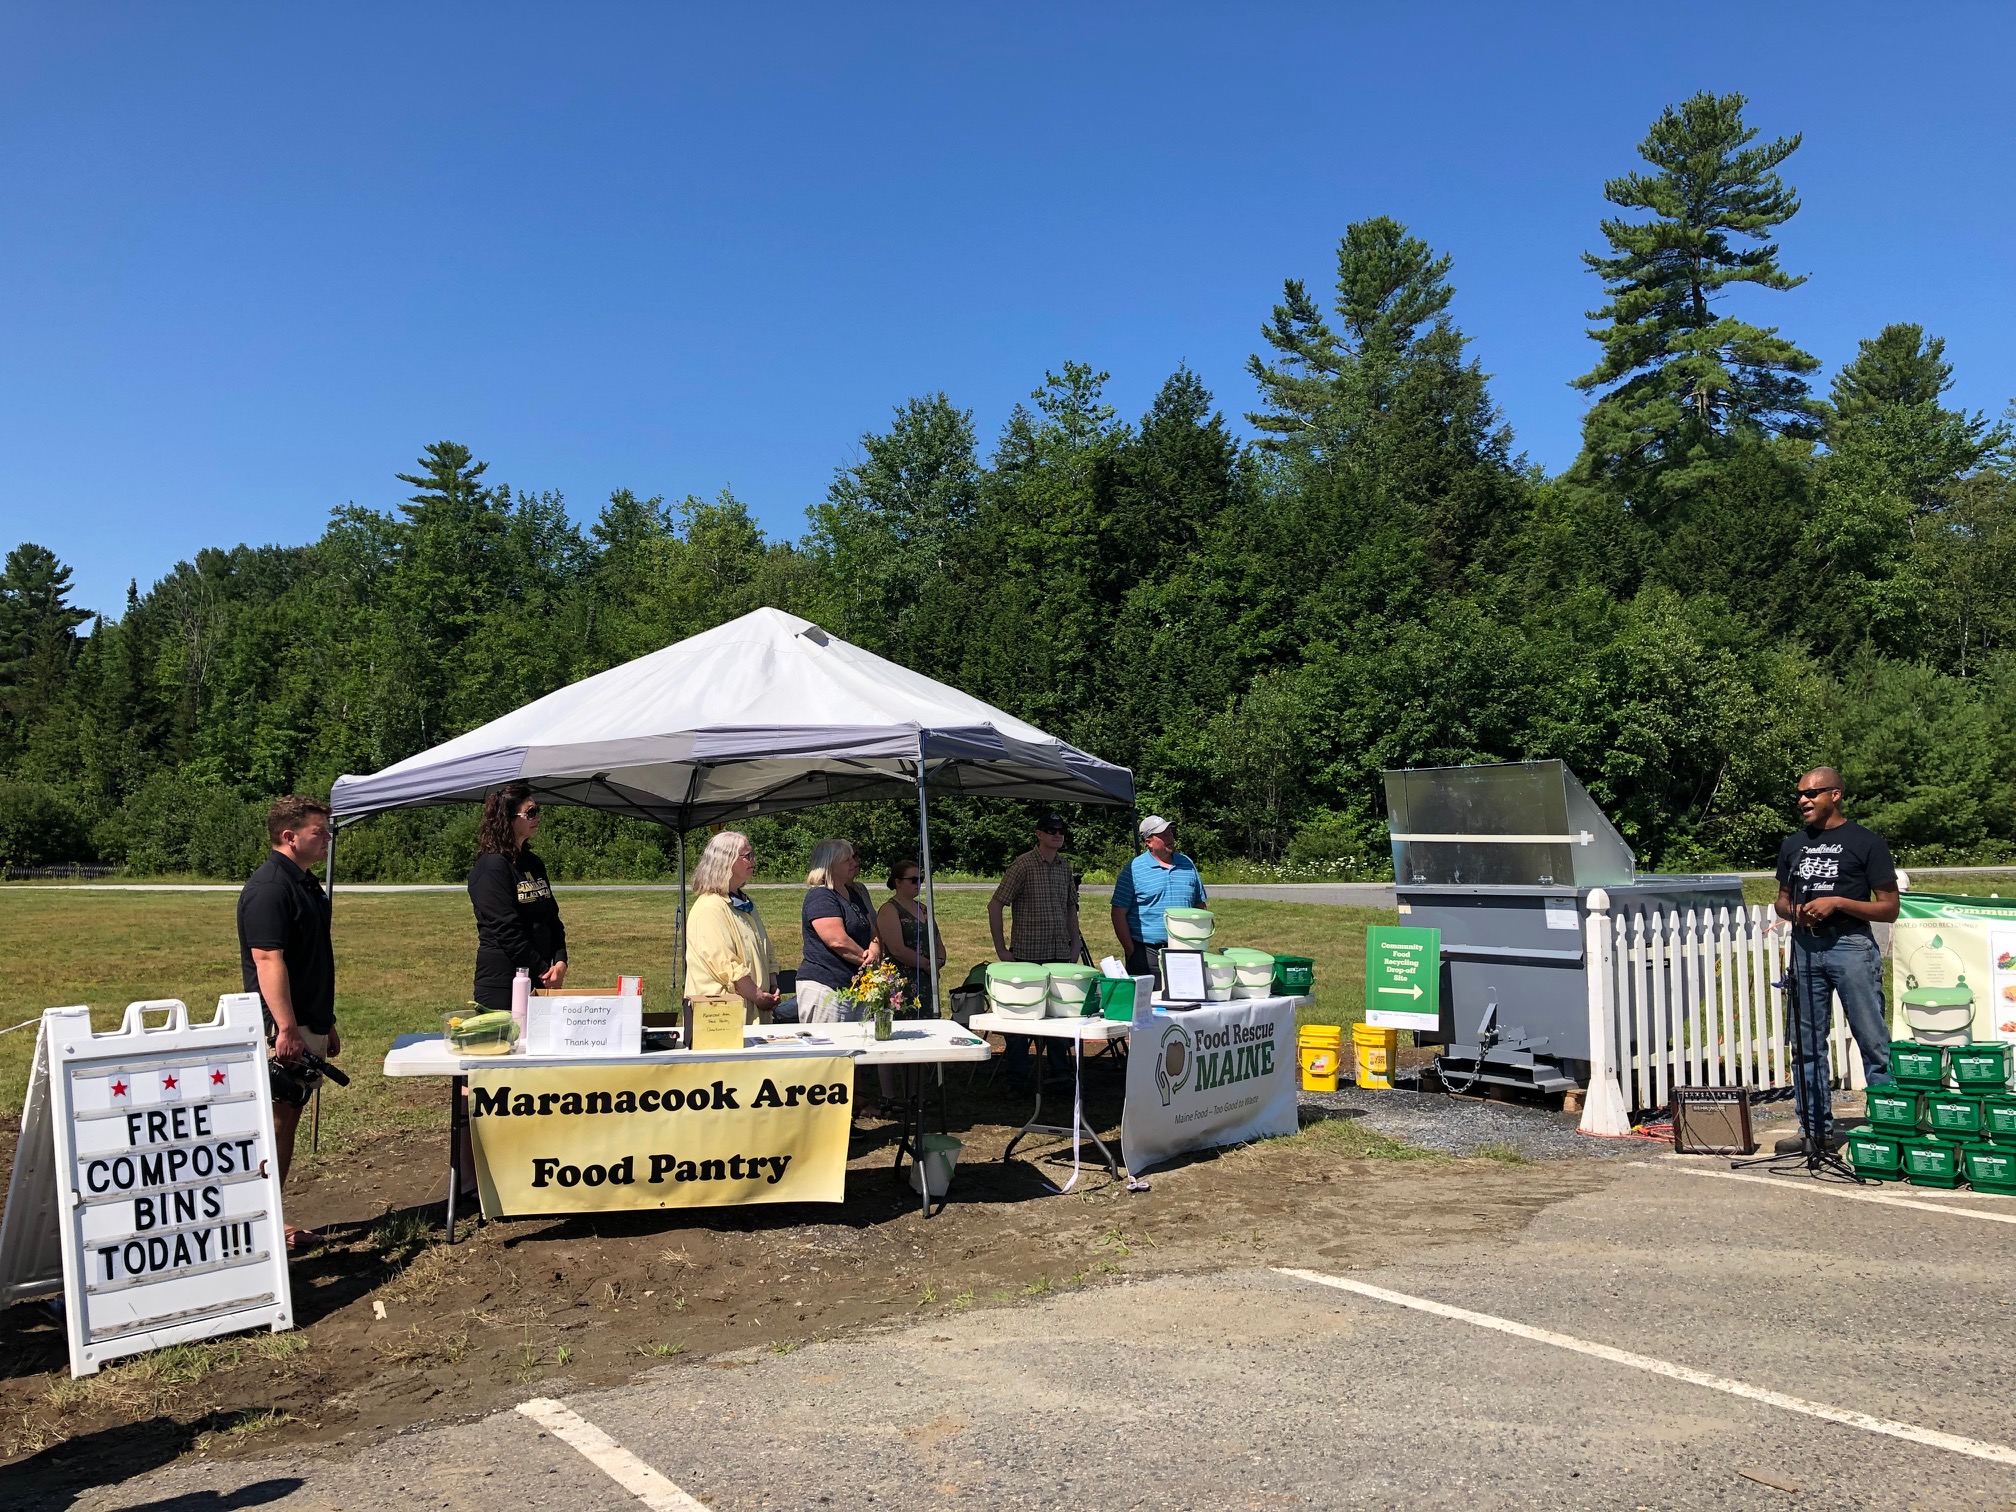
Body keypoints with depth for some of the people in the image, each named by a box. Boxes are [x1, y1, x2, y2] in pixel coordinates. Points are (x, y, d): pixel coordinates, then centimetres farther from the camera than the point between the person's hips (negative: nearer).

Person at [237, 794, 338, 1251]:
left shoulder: (304, 884, 16)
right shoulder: (269, 888, -15)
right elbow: (268, 961, -21)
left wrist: (327, 1023, 23)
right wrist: (287, 1028, -25)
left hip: (308, 1024, 10)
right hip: (285, 1030, -10)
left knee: (289, 1120, 12)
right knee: (276, 1124, -5)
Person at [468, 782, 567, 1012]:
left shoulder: (534, 864, 13)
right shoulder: (491, 868, -12)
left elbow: (553, 918, 14)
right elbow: (506, 929, -17)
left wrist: (560, 962, -1)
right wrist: (544, 971, -14)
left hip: (537, 980, 8)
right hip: (501, 979, -7)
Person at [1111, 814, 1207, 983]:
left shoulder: (1187, 864, 12)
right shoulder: (1133, 870, -3)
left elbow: (1199, 906, 17)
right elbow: (1119, 914, -4)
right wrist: (1130, 950, -9)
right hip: (1146, 952, -4)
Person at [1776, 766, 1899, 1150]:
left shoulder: (1866, 842, 0)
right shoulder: (1793, 844, 15)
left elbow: (1889, 908, -3)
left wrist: (1838, 903, -16)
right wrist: (1793, 912, 0)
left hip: (1851, 946, -5)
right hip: (1805, 947, 5)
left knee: (1873, 1042, -5)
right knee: (1807, 1045, 8)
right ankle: (1816, 1129, 16)